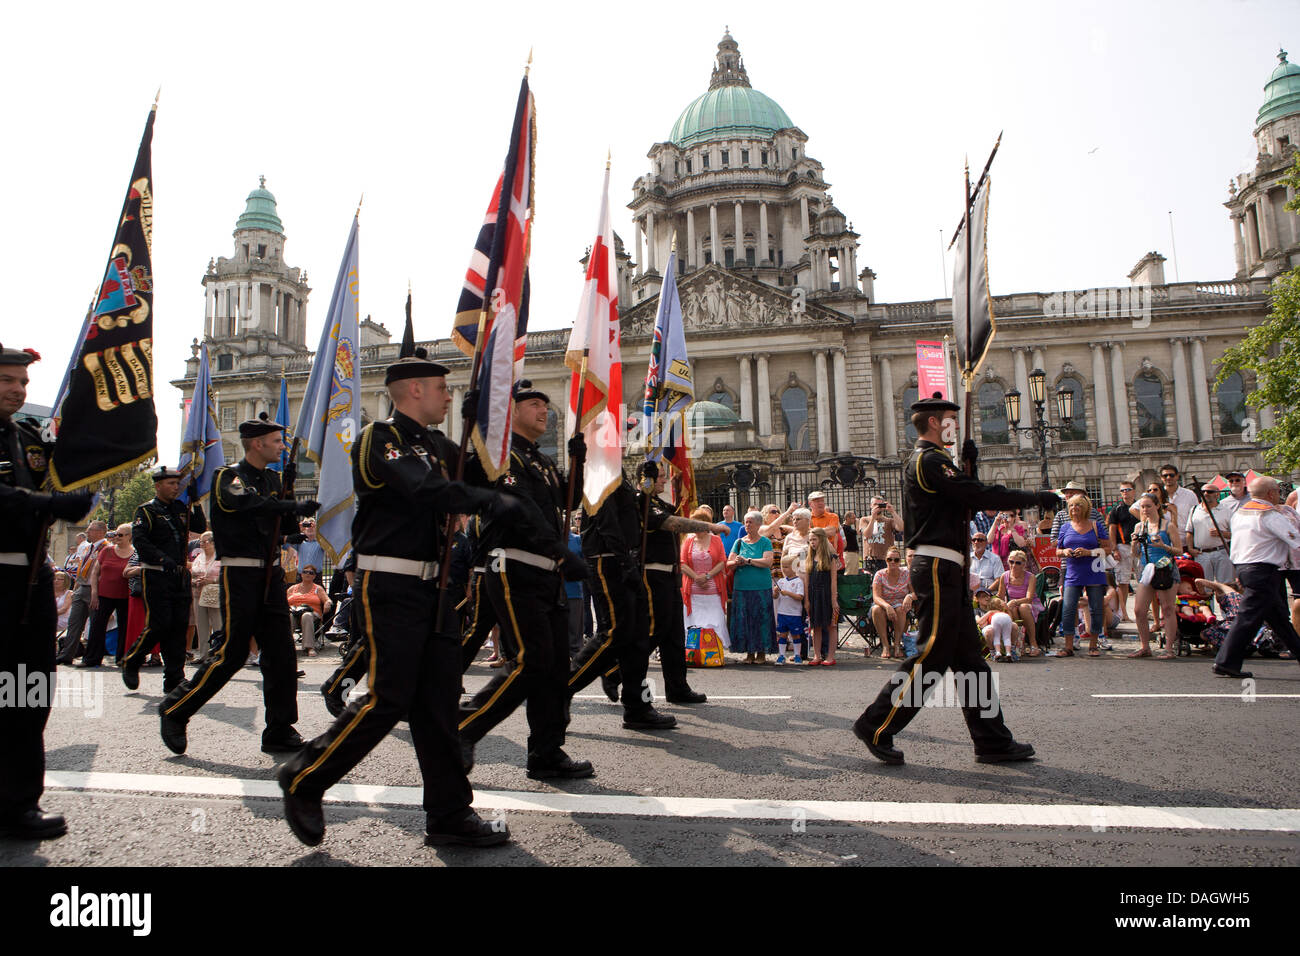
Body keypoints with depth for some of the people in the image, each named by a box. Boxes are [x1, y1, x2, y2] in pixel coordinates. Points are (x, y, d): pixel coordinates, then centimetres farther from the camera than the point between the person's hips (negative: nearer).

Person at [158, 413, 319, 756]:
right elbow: (248, 503, -27)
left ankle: (280, 732, 8)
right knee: (232, 652, -6)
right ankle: (174, 710, 14)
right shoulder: (228, 477, -6)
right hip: (240, 575, -7)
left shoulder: (273, 479, 15)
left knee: (281, 652, 2)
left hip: (270, 574, 7)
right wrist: (294, 507, -32)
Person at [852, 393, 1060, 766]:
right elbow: (980, 495, -19)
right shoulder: (928, 461, -13)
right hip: (937, 569, -11)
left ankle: (993, 742, 18)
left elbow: (965, 499, 20)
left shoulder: (926, 461, 20)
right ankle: (876, 727, 1)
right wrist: (1036, 497, -9)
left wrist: (969, 464, 8)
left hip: (946, 571, 11)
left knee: (970, 658, 12)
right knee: (932, 656, -7)